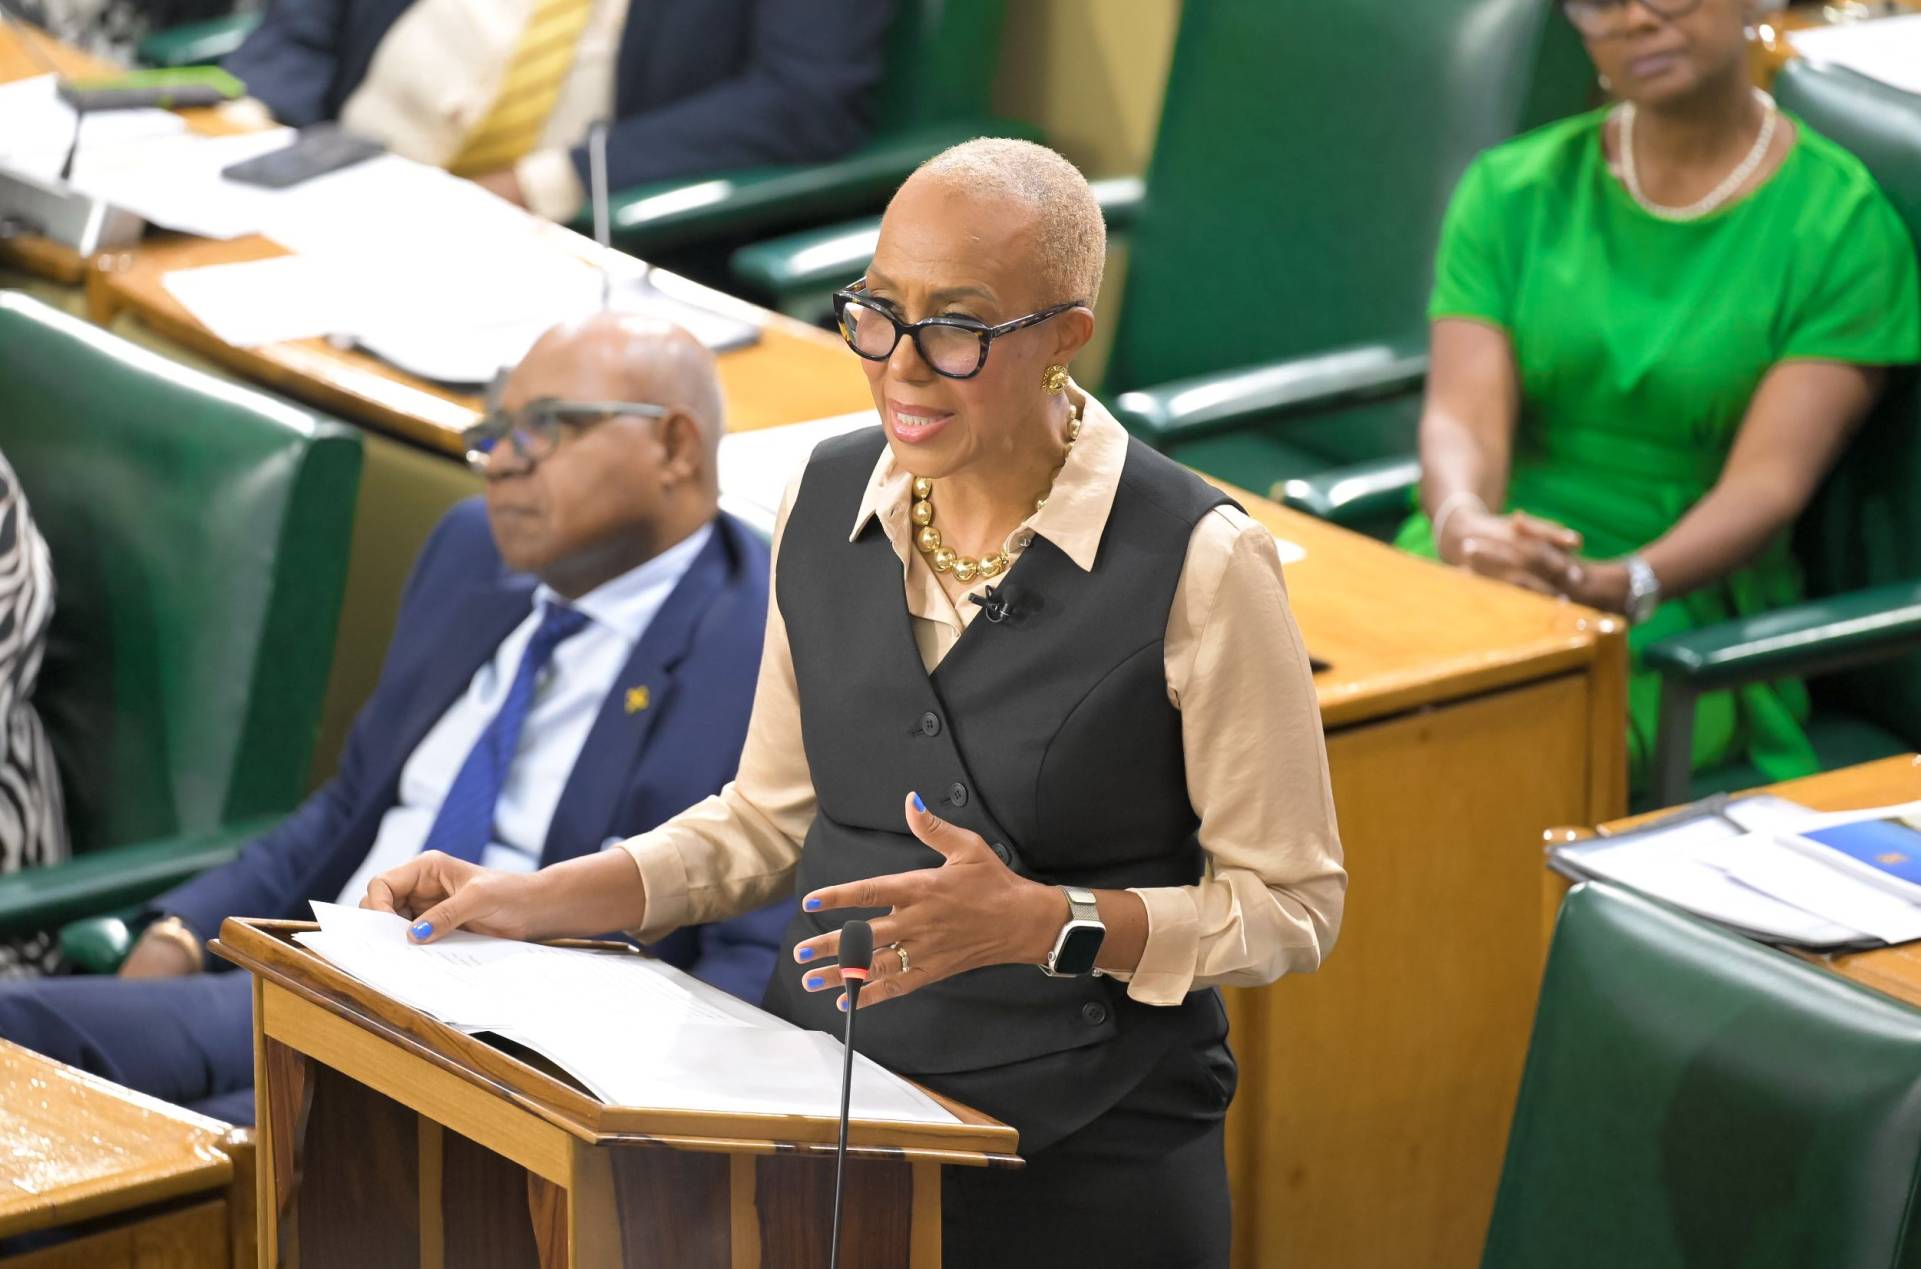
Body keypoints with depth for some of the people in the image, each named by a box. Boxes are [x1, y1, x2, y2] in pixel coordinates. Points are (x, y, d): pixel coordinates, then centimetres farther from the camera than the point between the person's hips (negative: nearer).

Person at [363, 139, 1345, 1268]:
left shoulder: (1199, 563, -15)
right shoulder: (828, 503, 2)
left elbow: (1292, 901, -10)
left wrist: (1045, 923, -22)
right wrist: (529, 902, 3)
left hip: (1082, 1173, -5)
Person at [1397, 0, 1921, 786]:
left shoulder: (1840, 220, 0)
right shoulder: (1512, 190, 9)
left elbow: (1770, 478, -10)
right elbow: (1463, 416, -4)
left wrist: (1617, 585, -30)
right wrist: (1464, 528, -29)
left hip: (1681, 614, -3)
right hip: (1471, 575, 3)